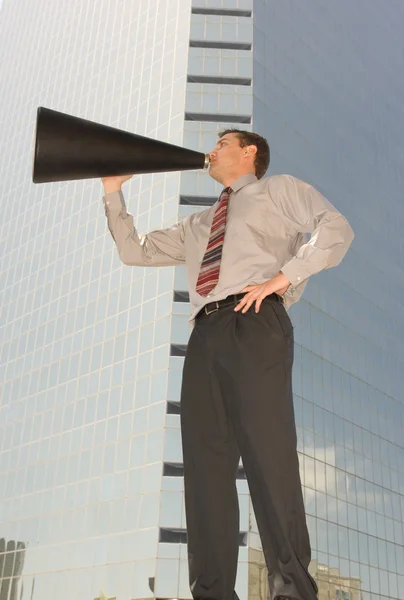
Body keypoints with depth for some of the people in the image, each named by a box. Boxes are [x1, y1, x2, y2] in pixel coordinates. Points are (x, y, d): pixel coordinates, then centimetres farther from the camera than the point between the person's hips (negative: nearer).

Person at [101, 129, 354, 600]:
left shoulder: (279, 190, 19)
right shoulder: (198, 225, 35)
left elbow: (336, 229, 3)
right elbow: (135, 251, 33)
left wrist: (282, 276, -10)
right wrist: (113, 190, 28)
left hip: (254, 322, -6)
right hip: (205, 335, 6)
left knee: (267, 452, -17)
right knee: (205, 461, -4)